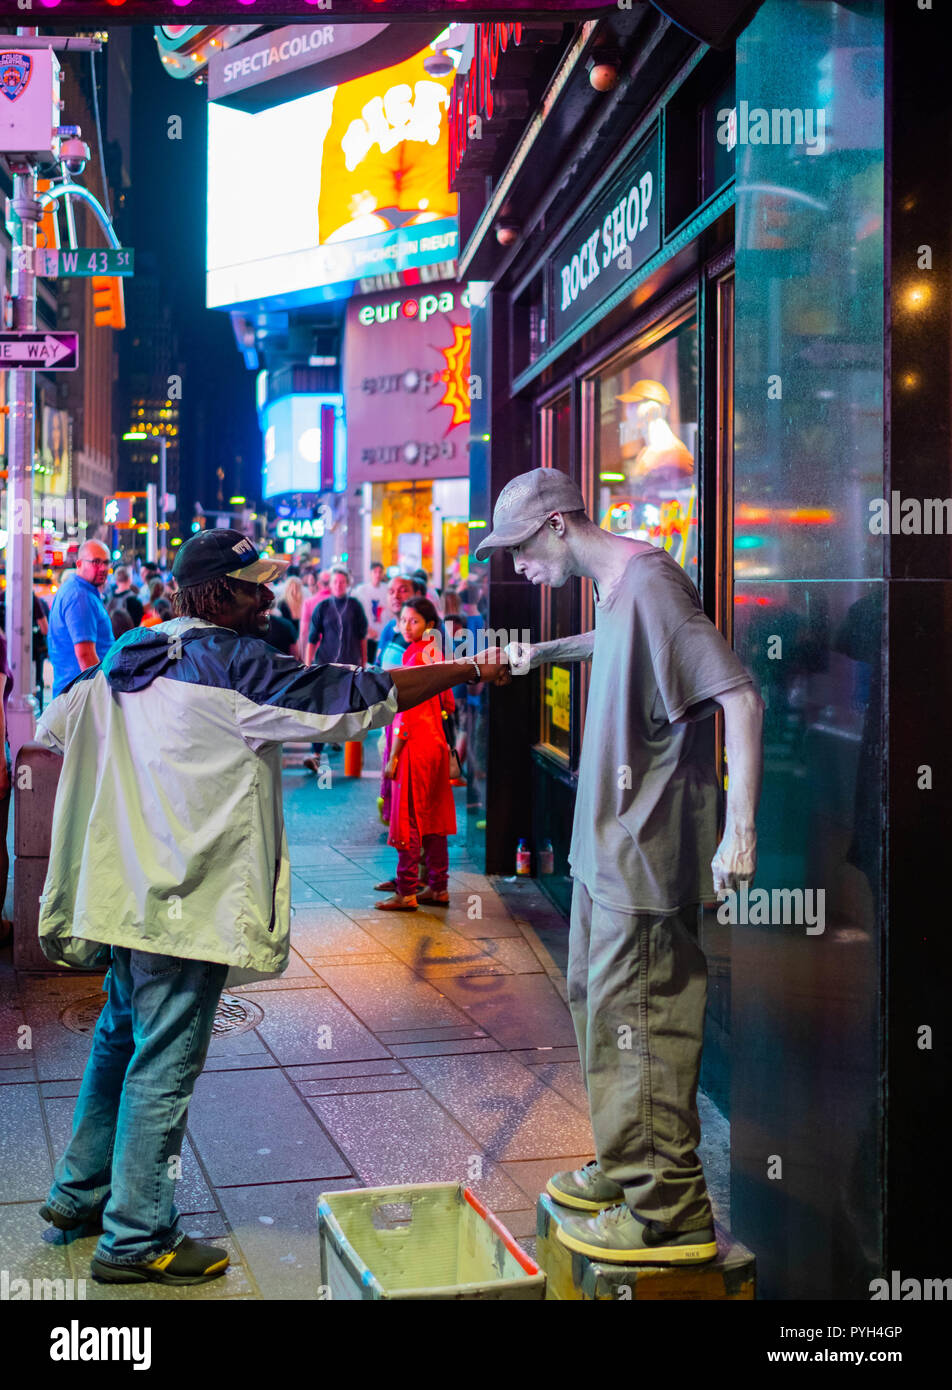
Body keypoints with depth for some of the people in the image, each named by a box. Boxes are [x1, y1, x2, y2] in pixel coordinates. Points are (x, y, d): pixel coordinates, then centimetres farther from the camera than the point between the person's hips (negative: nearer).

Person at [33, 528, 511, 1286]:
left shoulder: (127, 657, 10)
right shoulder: (237, 664, -15)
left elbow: (54, 726, 21)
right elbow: (363, 697, -15)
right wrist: (470, 671, -8)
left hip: (124, 886, 9)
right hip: (186, 897, -9)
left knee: (122, 1037, 23)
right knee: (165, 1061, -1)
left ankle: (79, 1192, 35)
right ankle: (137, 1239, 8)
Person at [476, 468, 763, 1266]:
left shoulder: (648, 584, -19)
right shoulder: (614, 587, 11)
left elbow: (741, 698, -26)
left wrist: (740, 828, -31)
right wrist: (547, 652, 27)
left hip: (647, 854, -10)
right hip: (609, 844, 10)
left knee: (638, 1020, -5)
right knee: (597, 999, 19)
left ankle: (670, 1215, 6)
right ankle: (625, 1169, 34)